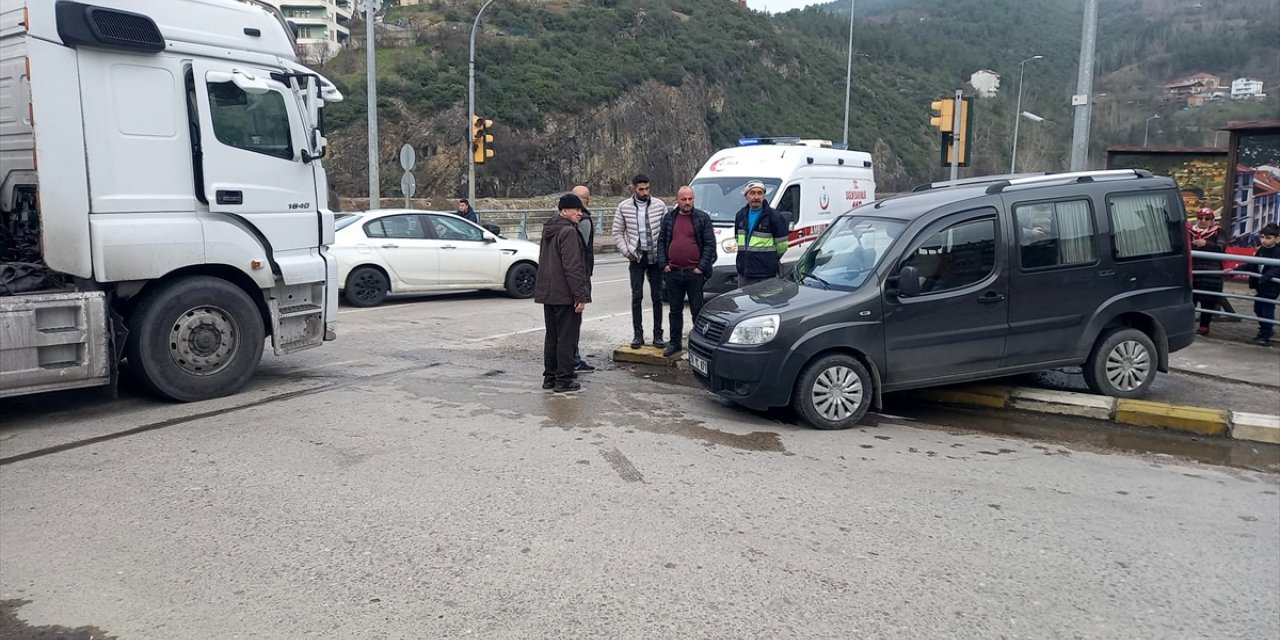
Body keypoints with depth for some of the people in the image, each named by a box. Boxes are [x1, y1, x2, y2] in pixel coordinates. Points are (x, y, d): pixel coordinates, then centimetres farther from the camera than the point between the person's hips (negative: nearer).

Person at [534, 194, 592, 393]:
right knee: (567, 338, -2)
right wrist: (580, 296, -19)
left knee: (551, 337, 15)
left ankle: (549, 377, 20)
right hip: (565, 294, -9)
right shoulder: (568, 232, -16)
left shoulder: (549, 230, 14)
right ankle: (563, 380, 1)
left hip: (548, 293, 9)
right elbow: (573, 267, -21)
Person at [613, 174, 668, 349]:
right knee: (637, 296, 0)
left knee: (657, 296, 5)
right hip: (637, 257, 0)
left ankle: (658, 334, 12)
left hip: (655, 257, 0)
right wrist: (626, 251, -4)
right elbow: (617, 232, 5)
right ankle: (638, 335, 7)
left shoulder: (659, 205, -2)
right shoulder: (624, 207, -1)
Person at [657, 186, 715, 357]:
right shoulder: (668, 218, 10)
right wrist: (664, 264, 0)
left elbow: (710, 244, -3)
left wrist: (701, 267, -10)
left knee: (697, 310, 1)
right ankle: (675, 343, 20)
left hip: (694, 273, -3)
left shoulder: (702, 218, 0)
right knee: (675, 310, 11)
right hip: (673, 273, 3)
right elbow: (661, 242, 12)